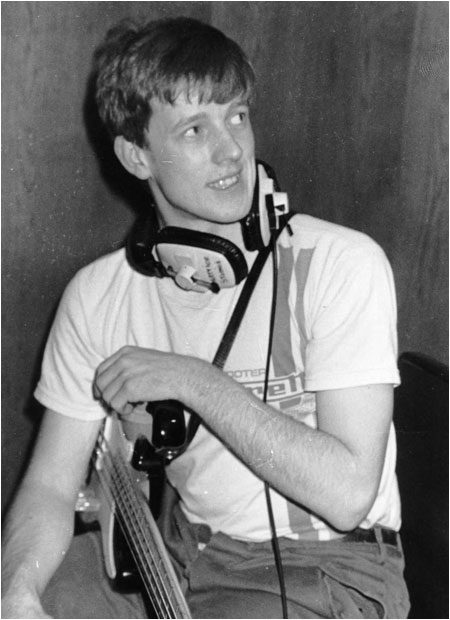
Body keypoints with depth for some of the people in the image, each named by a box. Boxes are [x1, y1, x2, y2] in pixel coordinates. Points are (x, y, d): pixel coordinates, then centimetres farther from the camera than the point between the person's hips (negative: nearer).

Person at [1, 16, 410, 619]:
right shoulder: (97, 294, -3)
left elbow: (347, 494, -21)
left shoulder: (342, 264, -17)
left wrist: (195, 382, -22)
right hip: (174, 548, 4)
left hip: (324, 570, -4)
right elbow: (50, 485, -2)